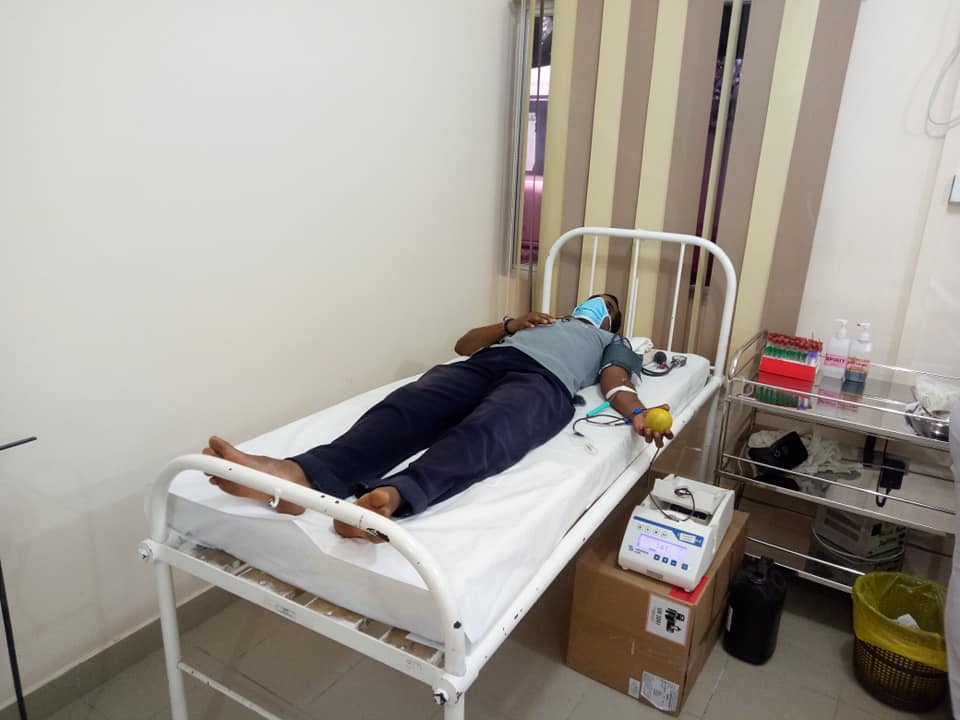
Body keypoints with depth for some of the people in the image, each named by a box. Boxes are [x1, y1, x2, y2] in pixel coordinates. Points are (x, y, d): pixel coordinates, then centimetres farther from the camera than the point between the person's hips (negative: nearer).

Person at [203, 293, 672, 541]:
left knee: (482, 435, -39)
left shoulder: (612, 343, 38)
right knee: (408, 407, -29)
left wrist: (636, 414, -9)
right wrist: (513, 324, 18)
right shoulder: (542, 319, 44)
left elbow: (615, 384, 13)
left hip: (544, 381, -3)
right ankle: (301, 476, -54)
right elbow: (463, 344, 33)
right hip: (490, 361, 4)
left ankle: (390, 497, -67)